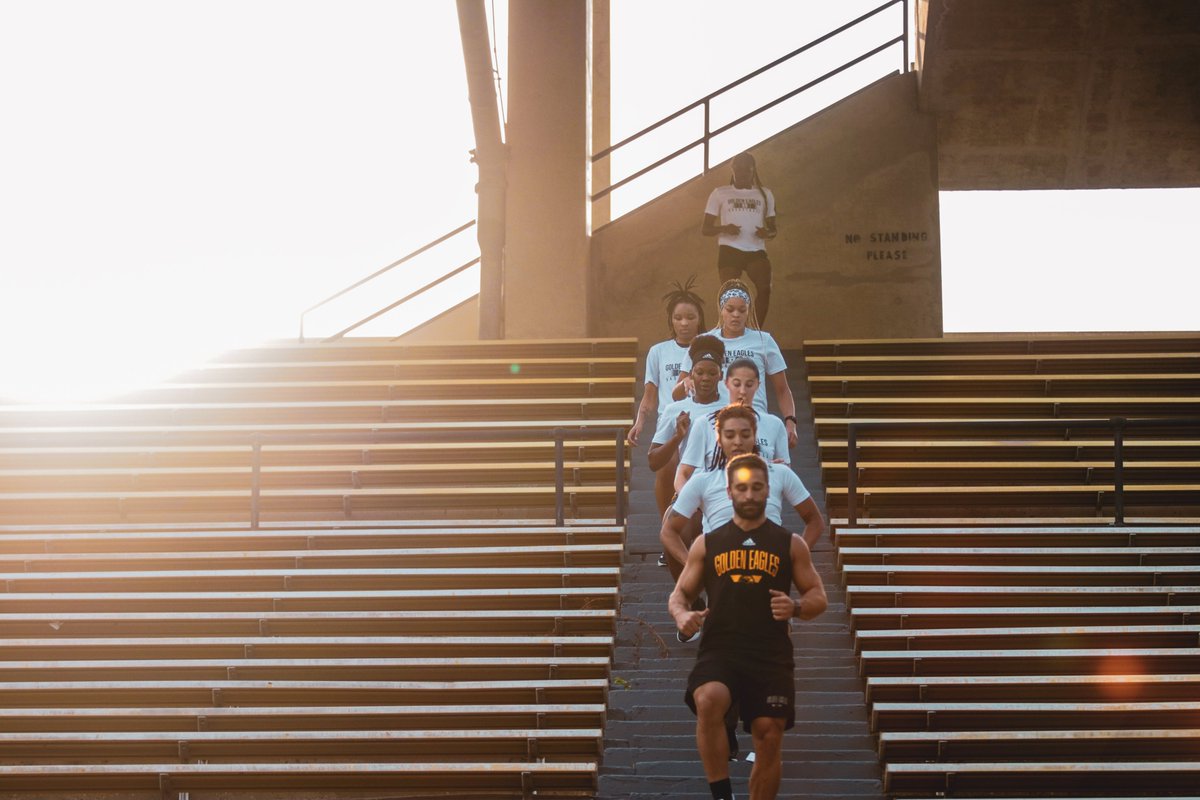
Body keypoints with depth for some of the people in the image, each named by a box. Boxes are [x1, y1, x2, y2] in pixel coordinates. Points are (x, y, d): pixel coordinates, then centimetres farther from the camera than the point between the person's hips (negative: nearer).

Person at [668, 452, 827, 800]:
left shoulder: (790, 543, 9)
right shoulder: (708, 543, 11)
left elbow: (818, 597, 10)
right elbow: (680, 593, 15)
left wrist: (796, 608, -13)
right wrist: (681, 615, -9)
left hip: (772, 655, 1)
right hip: (719, 650, -1)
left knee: (769, 739, -1)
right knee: (708, 702, -31)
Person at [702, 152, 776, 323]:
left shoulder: (764, 194, 18)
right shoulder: (720, 193, 12)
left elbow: (773, 228, 20)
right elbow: (705, 228, 9)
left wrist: (767, 232, -6)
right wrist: (724, 229, -13)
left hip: (756, 251, 1)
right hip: (730, 250, -1)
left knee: (765, 288, -22)